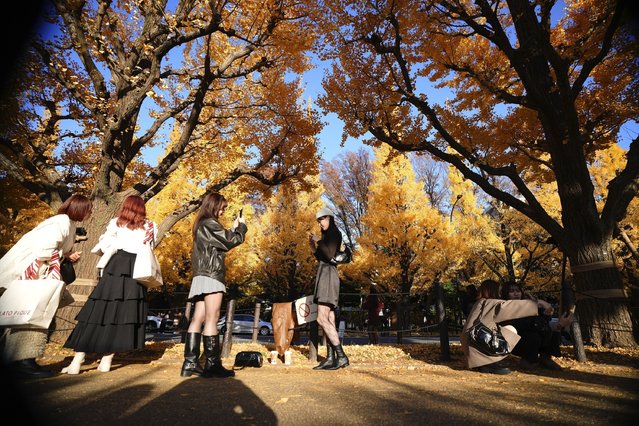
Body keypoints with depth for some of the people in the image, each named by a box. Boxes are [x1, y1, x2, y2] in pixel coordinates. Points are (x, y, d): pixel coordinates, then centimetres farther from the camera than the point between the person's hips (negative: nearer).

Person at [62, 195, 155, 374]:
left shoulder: (116, 223, 9)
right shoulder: (148, 227, 12)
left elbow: (102, 247, 3)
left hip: (115, 270, -1)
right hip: (136, 273, 1)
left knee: (98, 312, 2)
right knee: (124, 314, 4)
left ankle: (77, 362, 1)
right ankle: (106, 361, 7)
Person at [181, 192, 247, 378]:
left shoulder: (201, 225, 22)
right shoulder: (209, 224, -8)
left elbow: (220, 243, 23)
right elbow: (230, 241, -10)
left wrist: (233, 228, 18)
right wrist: (241, 226, 6)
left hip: (201, 276, 10)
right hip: (211, 276, -10)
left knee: (197, 320, 5)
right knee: (211, 320, -8)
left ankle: (190, 363, 5)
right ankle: (212, 364, -5)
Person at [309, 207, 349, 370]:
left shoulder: (334, 233, -5)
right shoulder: (327, 235, 21)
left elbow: (330, 255, -18)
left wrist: (318, 241, -10)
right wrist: (312, 244, 12)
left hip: (328, 275, -10)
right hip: (324, 275, 10)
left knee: (322, 319, -15)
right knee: (329, 320, 4)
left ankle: (341, 356, -13)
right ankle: (331, 358, 5)